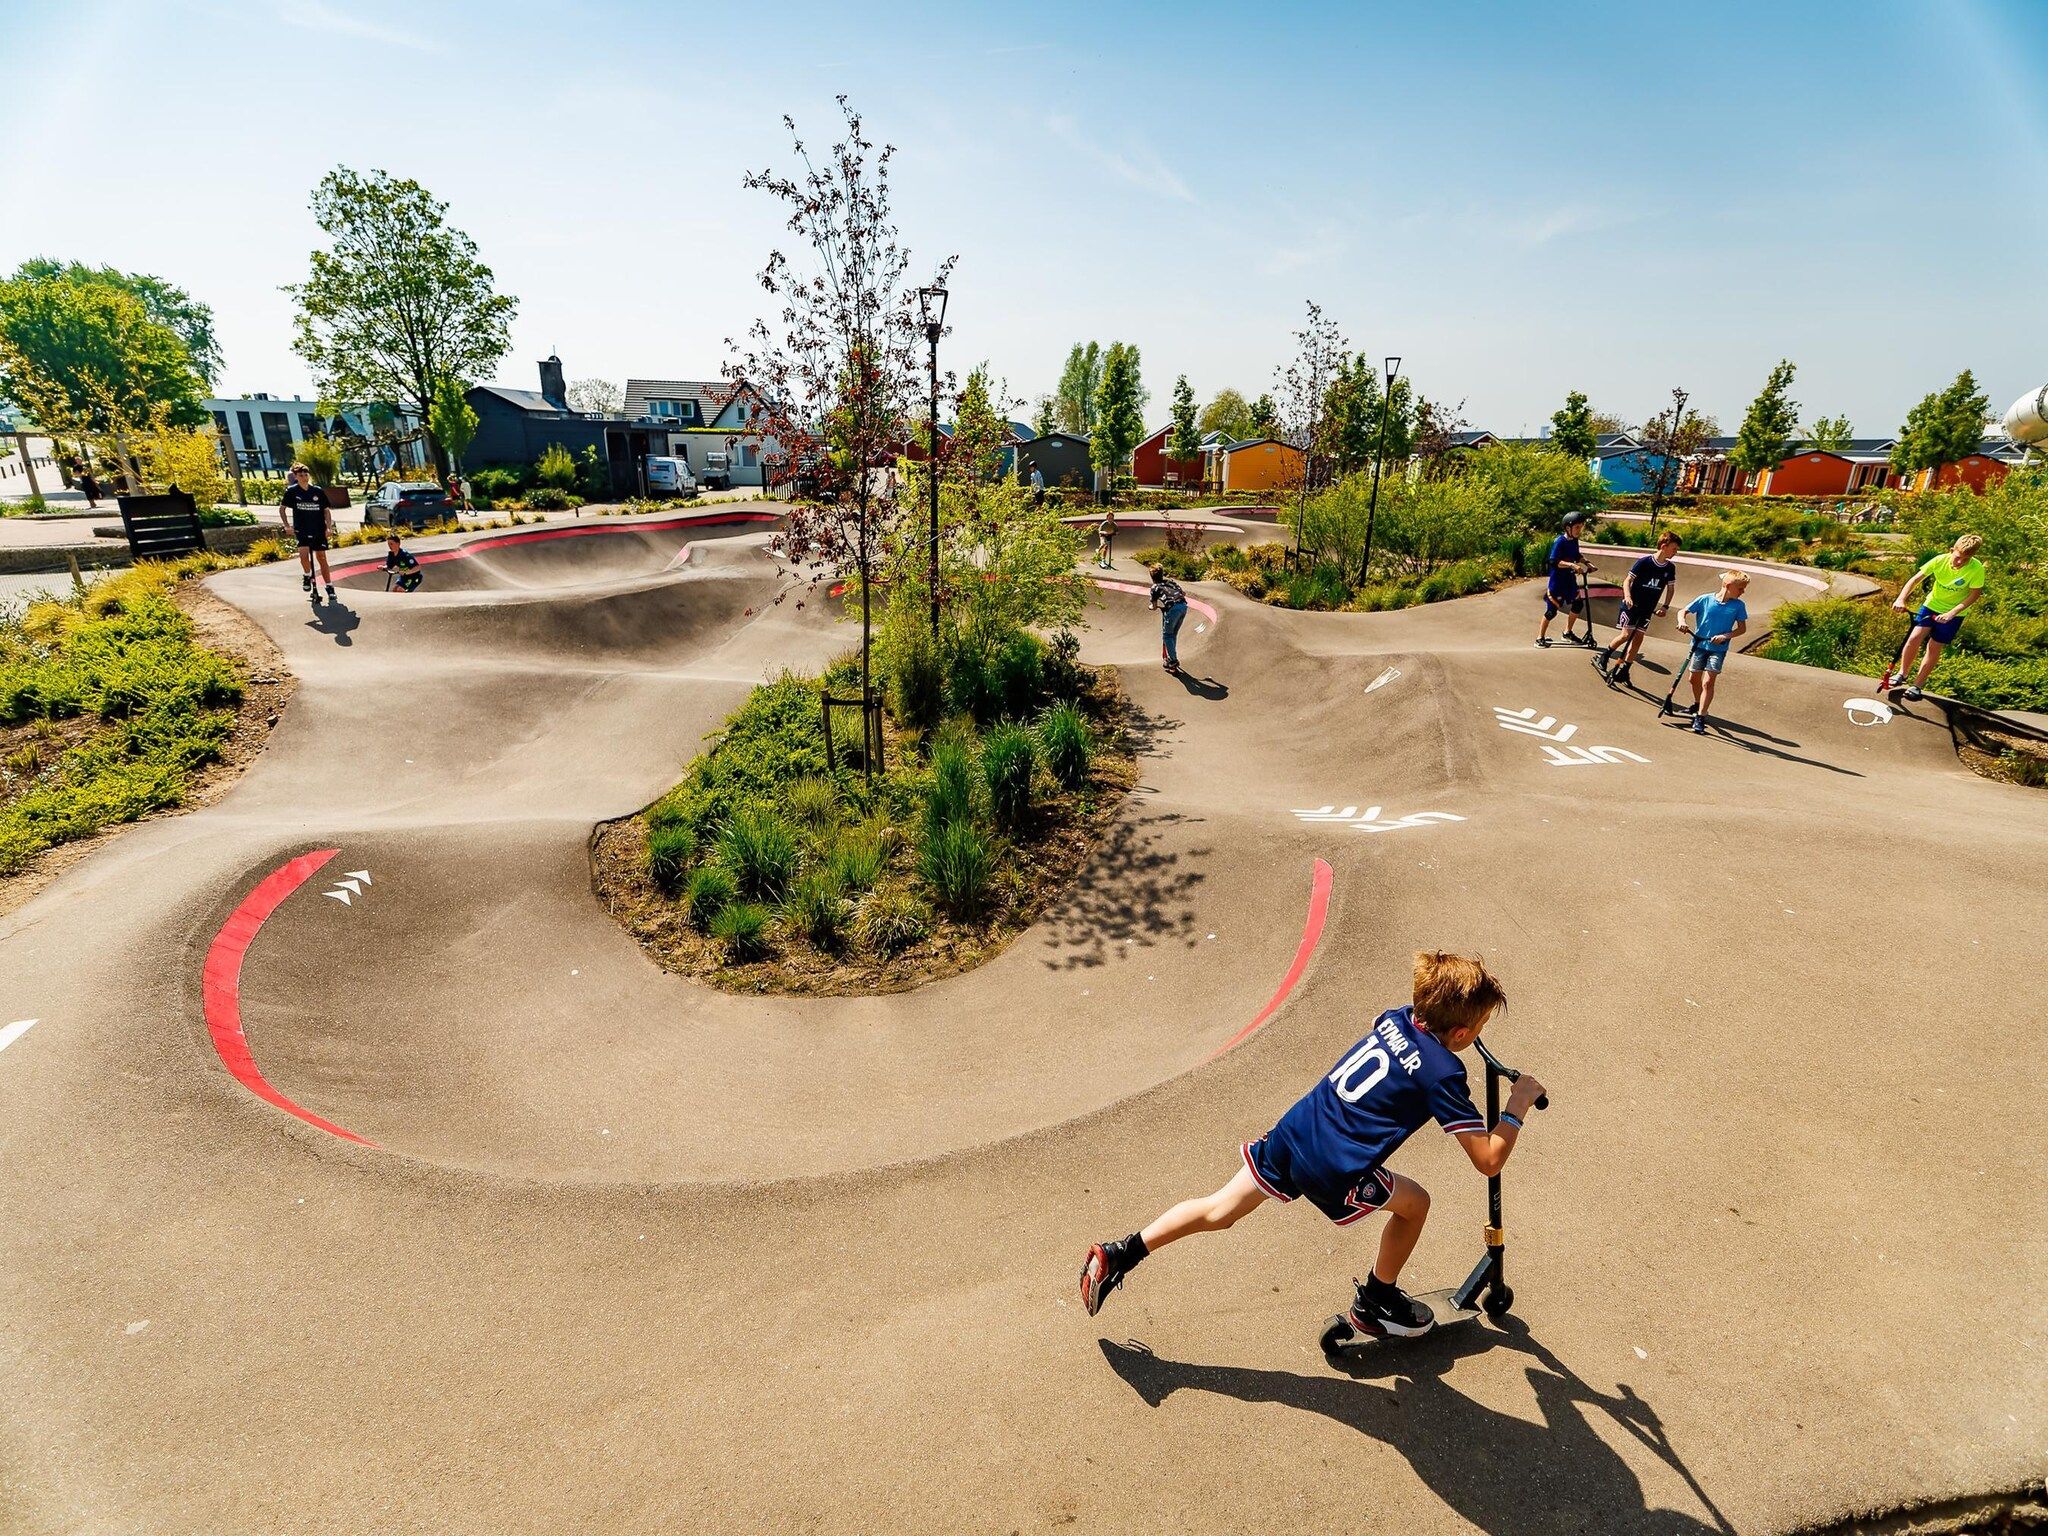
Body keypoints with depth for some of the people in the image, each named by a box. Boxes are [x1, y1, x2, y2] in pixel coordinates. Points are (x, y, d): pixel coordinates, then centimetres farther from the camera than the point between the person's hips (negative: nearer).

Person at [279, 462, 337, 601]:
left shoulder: (318, 491, 1)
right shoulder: (292, 491, -1)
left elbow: (326, 510, 7)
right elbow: (282, 508, 9)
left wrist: (329, 528, -4)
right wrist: (287, 525, 0)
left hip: (319, 530, 1)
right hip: (301, 530, -1)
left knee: (321, 558, 4)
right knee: (304, 553, -21)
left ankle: (329, 586, 11)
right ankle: (307, 576, 5)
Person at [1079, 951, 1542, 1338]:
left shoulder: (1395, 1018, 5)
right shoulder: (1444, 1075, -13)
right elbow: (1488, 1161, -8)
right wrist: (1517, 1106, 3)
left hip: (1289, 1133, 6)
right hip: (1333, 1173, -6)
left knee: (1219, 1211, 16)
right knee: (1415, 1203, 22)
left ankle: (1117, 1256, 15)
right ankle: (1377, 1303, 38)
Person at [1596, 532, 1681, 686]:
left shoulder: (1670, 568, 3)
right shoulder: (1644, 562, -12)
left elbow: (1671, 588, 13)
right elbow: (1627, 580, -11)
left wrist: (1665, 607, 2)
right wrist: (1627, 596, -26)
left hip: (1647, 610, 5)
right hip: (1631, 605, -5)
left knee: (1638, 639, 0)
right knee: (1626, 634, -12)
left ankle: (1623, 672, 5)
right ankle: (1603, 658, 9)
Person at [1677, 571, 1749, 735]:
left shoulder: (1738, 605, -4)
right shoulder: (1705, 599, -7)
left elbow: (1742, 628, 1)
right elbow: (1684, 611, 1)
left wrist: (1726, 636, -16)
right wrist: (1682, 621, -21)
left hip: (1718, 649, -1)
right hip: (1699, 645, 1)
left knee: (1708, 682, -12)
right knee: (1694, 678, 15)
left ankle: (1700, 718, -10)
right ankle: (1698, 706, 41)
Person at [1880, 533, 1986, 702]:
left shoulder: (1976, 568, -22)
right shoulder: (1940, 560, -18)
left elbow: (1975, 594, -17)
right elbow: (1915, 579, -16)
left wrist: (1951, 613, -28)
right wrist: (1901, 599, -32)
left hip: (1954, 613, -2)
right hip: (1932, 605, 2)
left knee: (1934, 647, -2)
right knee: (1914, 638, -13)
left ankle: (1917, 685, 11)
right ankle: (1902, 674, 8)